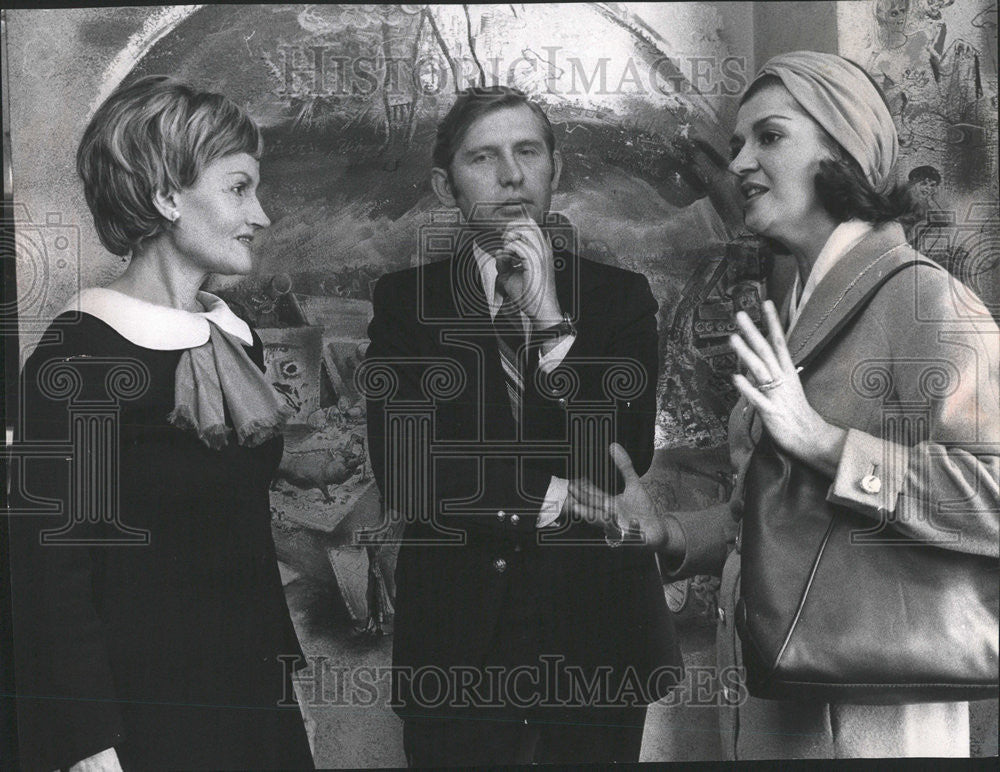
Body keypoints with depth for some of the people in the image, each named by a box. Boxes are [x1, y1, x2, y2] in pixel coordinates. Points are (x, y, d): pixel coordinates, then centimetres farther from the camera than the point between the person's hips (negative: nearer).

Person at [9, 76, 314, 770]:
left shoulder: (237, 338, 7)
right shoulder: (79, 357, -16)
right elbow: (50, 570, -17)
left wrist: (285, 662, 16)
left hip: (254, 693, 7)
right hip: (138, 712, -7)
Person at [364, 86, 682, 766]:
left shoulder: (621, 295, 3)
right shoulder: (404, 300, 1)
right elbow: (403, 480, -8)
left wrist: (552, 319, -14)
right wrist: (550, 503, -10)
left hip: (595, 632, 1)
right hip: (455, 636, -1)